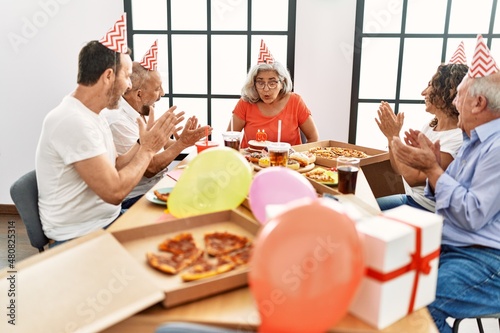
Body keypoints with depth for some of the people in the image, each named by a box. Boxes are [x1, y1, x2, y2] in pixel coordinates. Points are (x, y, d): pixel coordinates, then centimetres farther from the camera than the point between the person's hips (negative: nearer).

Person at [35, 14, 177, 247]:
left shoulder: (90, 115, 8)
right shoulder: (74, 121, -24)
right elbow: (114, 191, -25)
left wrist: (146, 143, 0)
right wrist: (148, 149, -14)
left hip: (106, 222, 9)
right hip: (80, 240, -9)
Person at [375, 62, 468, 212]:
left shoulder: (459, 139, -21)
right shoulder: (430, 126, 4)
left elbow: (414, 178, -24)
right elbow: (399, 169, 6)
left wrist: (395, 136, -19)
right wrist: (391, 136, -8)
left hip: (428, 210, -7)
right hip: (410, 198, 7)